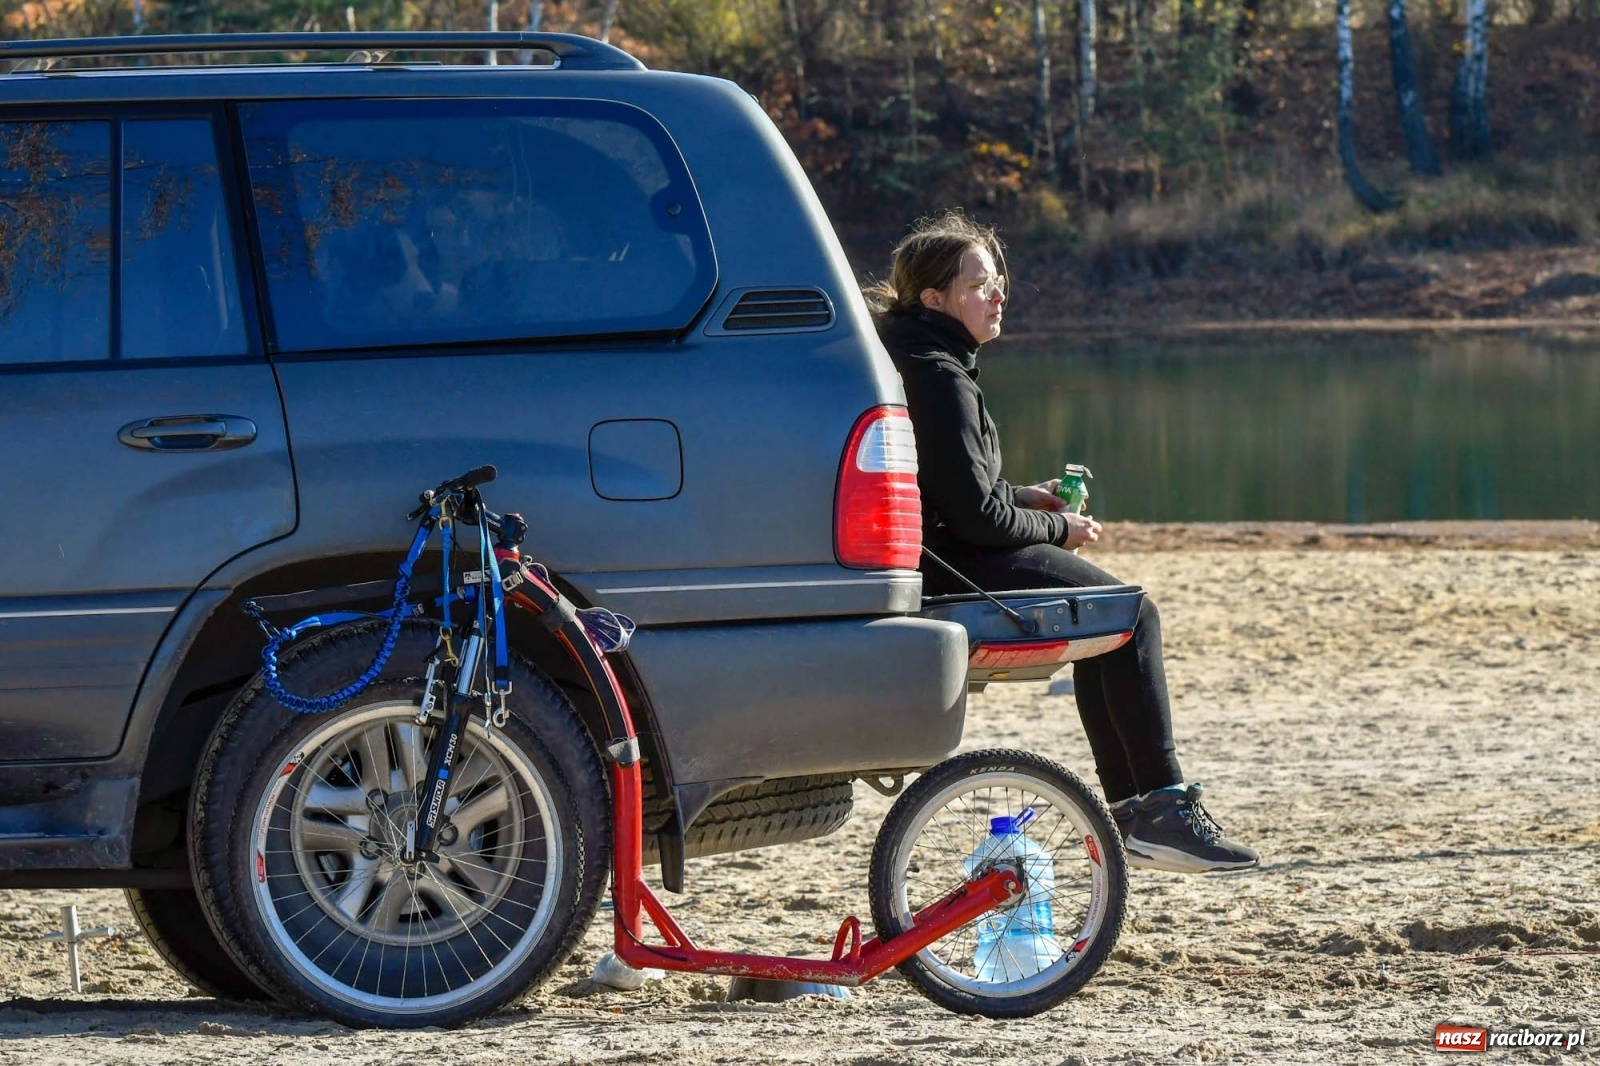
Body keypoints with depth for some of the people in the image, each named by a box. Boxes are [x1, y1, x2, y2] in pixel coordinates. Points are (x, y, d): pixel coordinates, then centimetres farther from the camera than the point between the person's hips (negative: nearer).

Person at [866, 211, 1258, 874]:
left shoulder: (912, 362, 16)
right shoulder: (939, 379, -19)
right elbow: (977, 515, -22)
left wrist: (1025, 497, 13)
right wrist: (1056, 529, -5)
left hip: (940, 562, 11)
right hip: (951, 571, -11)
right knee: (1132, 616, -8)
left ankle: (1128, 810, 19)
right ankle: (1161, 807, -9)